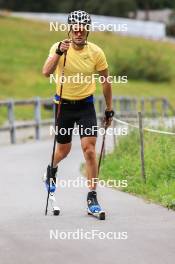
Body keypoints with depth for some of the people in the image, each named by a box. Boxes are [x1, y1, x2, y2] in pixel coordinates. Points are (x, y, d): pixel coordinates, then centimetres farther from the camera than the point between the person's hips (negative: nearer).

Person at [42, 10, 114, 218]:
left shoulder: (96, 52, -9)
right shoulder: (59, 47, -13)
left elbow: (105, 81, 4)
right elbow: (46, 72, -29)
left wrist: (109, 110, 7)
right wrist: (59, 52, -44)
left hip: (86, 105, 0)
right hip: (64, 105, 0)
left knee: (89, 150, -12)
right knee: (63, 150, 14)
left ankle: (92, 198, -7)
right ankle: (52, 170, 50)